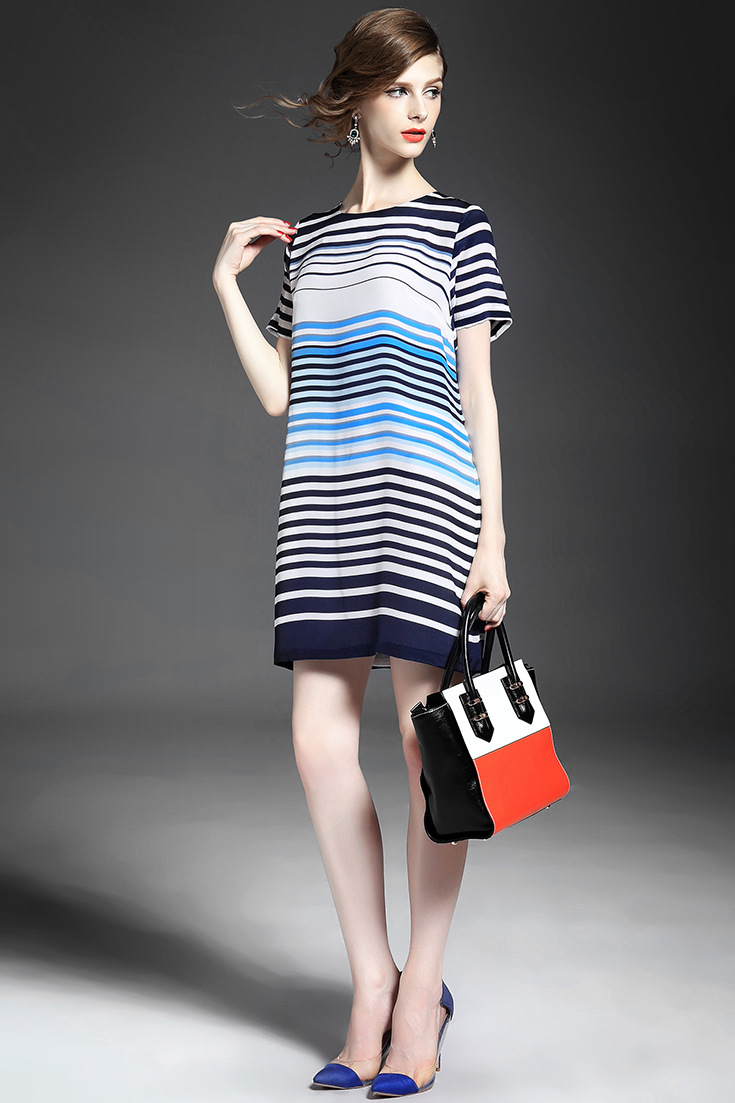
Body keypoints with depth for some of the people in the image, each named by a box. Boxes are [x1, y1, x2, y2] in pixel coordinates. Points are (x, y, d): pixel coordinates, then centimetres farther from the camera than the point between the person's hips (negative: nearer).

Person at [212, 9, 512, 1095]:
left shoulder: (458, 227, 6)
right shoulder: (306, 241, 17)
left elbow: (477, 394, 1)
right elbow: (279, 393, 14)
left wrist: (492, 539, -5)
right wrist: (226, 282, 11)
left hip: (424, 502, -4)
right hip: (322, 508, 4)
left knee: (430, 743, -1)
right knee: (319, 741, 1)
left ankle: (422, 991, 14)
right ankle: (370, 983, 17)